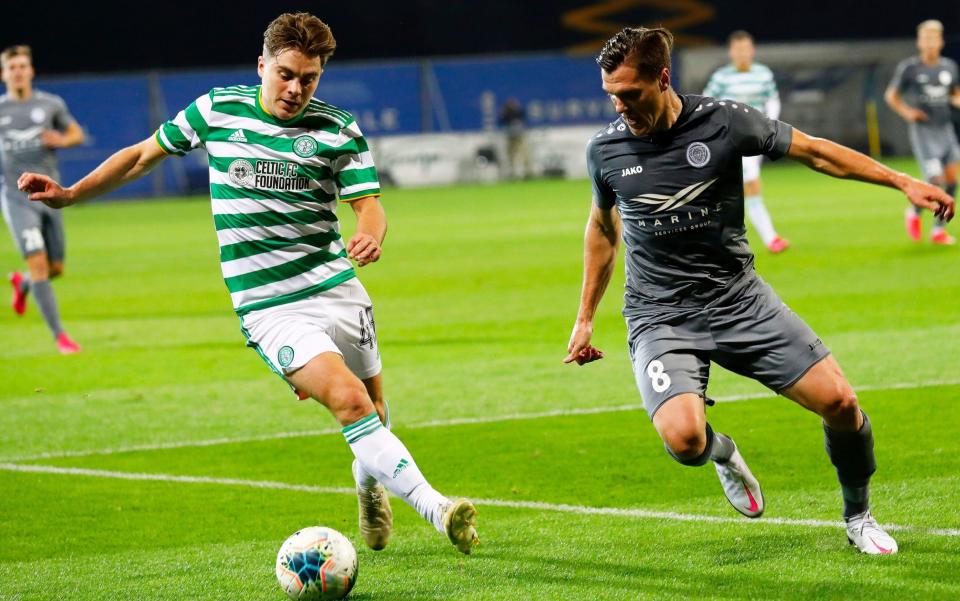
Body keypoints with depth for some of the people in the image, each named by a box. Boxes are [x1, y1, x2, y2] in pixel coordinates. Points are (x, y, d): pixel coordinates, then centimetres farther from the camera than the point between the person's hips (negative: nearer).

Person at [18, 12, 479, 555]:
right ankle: (435, 508, -25)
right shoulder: (215, 111, 2)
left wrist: (371, 235, -30)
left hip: (338, 288, 2)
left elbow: (368, 203, -6)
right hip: (269, 307, -2)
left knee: (373, 410, 11)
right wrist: (69, 194, 13)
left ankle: (369, 486, 46)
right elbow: (144, 155, 17)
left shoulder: (339, 130, 1)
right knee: (348, 399, -22)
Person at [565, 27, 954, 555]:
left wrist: (904, 182, -1)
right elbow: (602, 227, 16)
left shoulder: (723, 123, -9)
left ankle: (858, 518, 19)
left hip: (738, 298, 1)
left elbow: (814, 151, 2)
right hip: (659, 318, -1)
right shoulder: (605, 150, -4)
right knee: (683, 438, -27)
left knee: (838, 401, -9)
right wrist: (585, 318, 19)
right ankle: (722, 452, 13)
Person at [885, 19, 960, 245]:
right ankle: (914, 213, 12)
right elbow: (891, 95, 5)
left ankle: (939, 229, 10)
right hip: (922, 131, -5)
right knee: (936, 180, -16)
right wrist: (907, 112, -12)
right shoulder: (909, 67, -4)